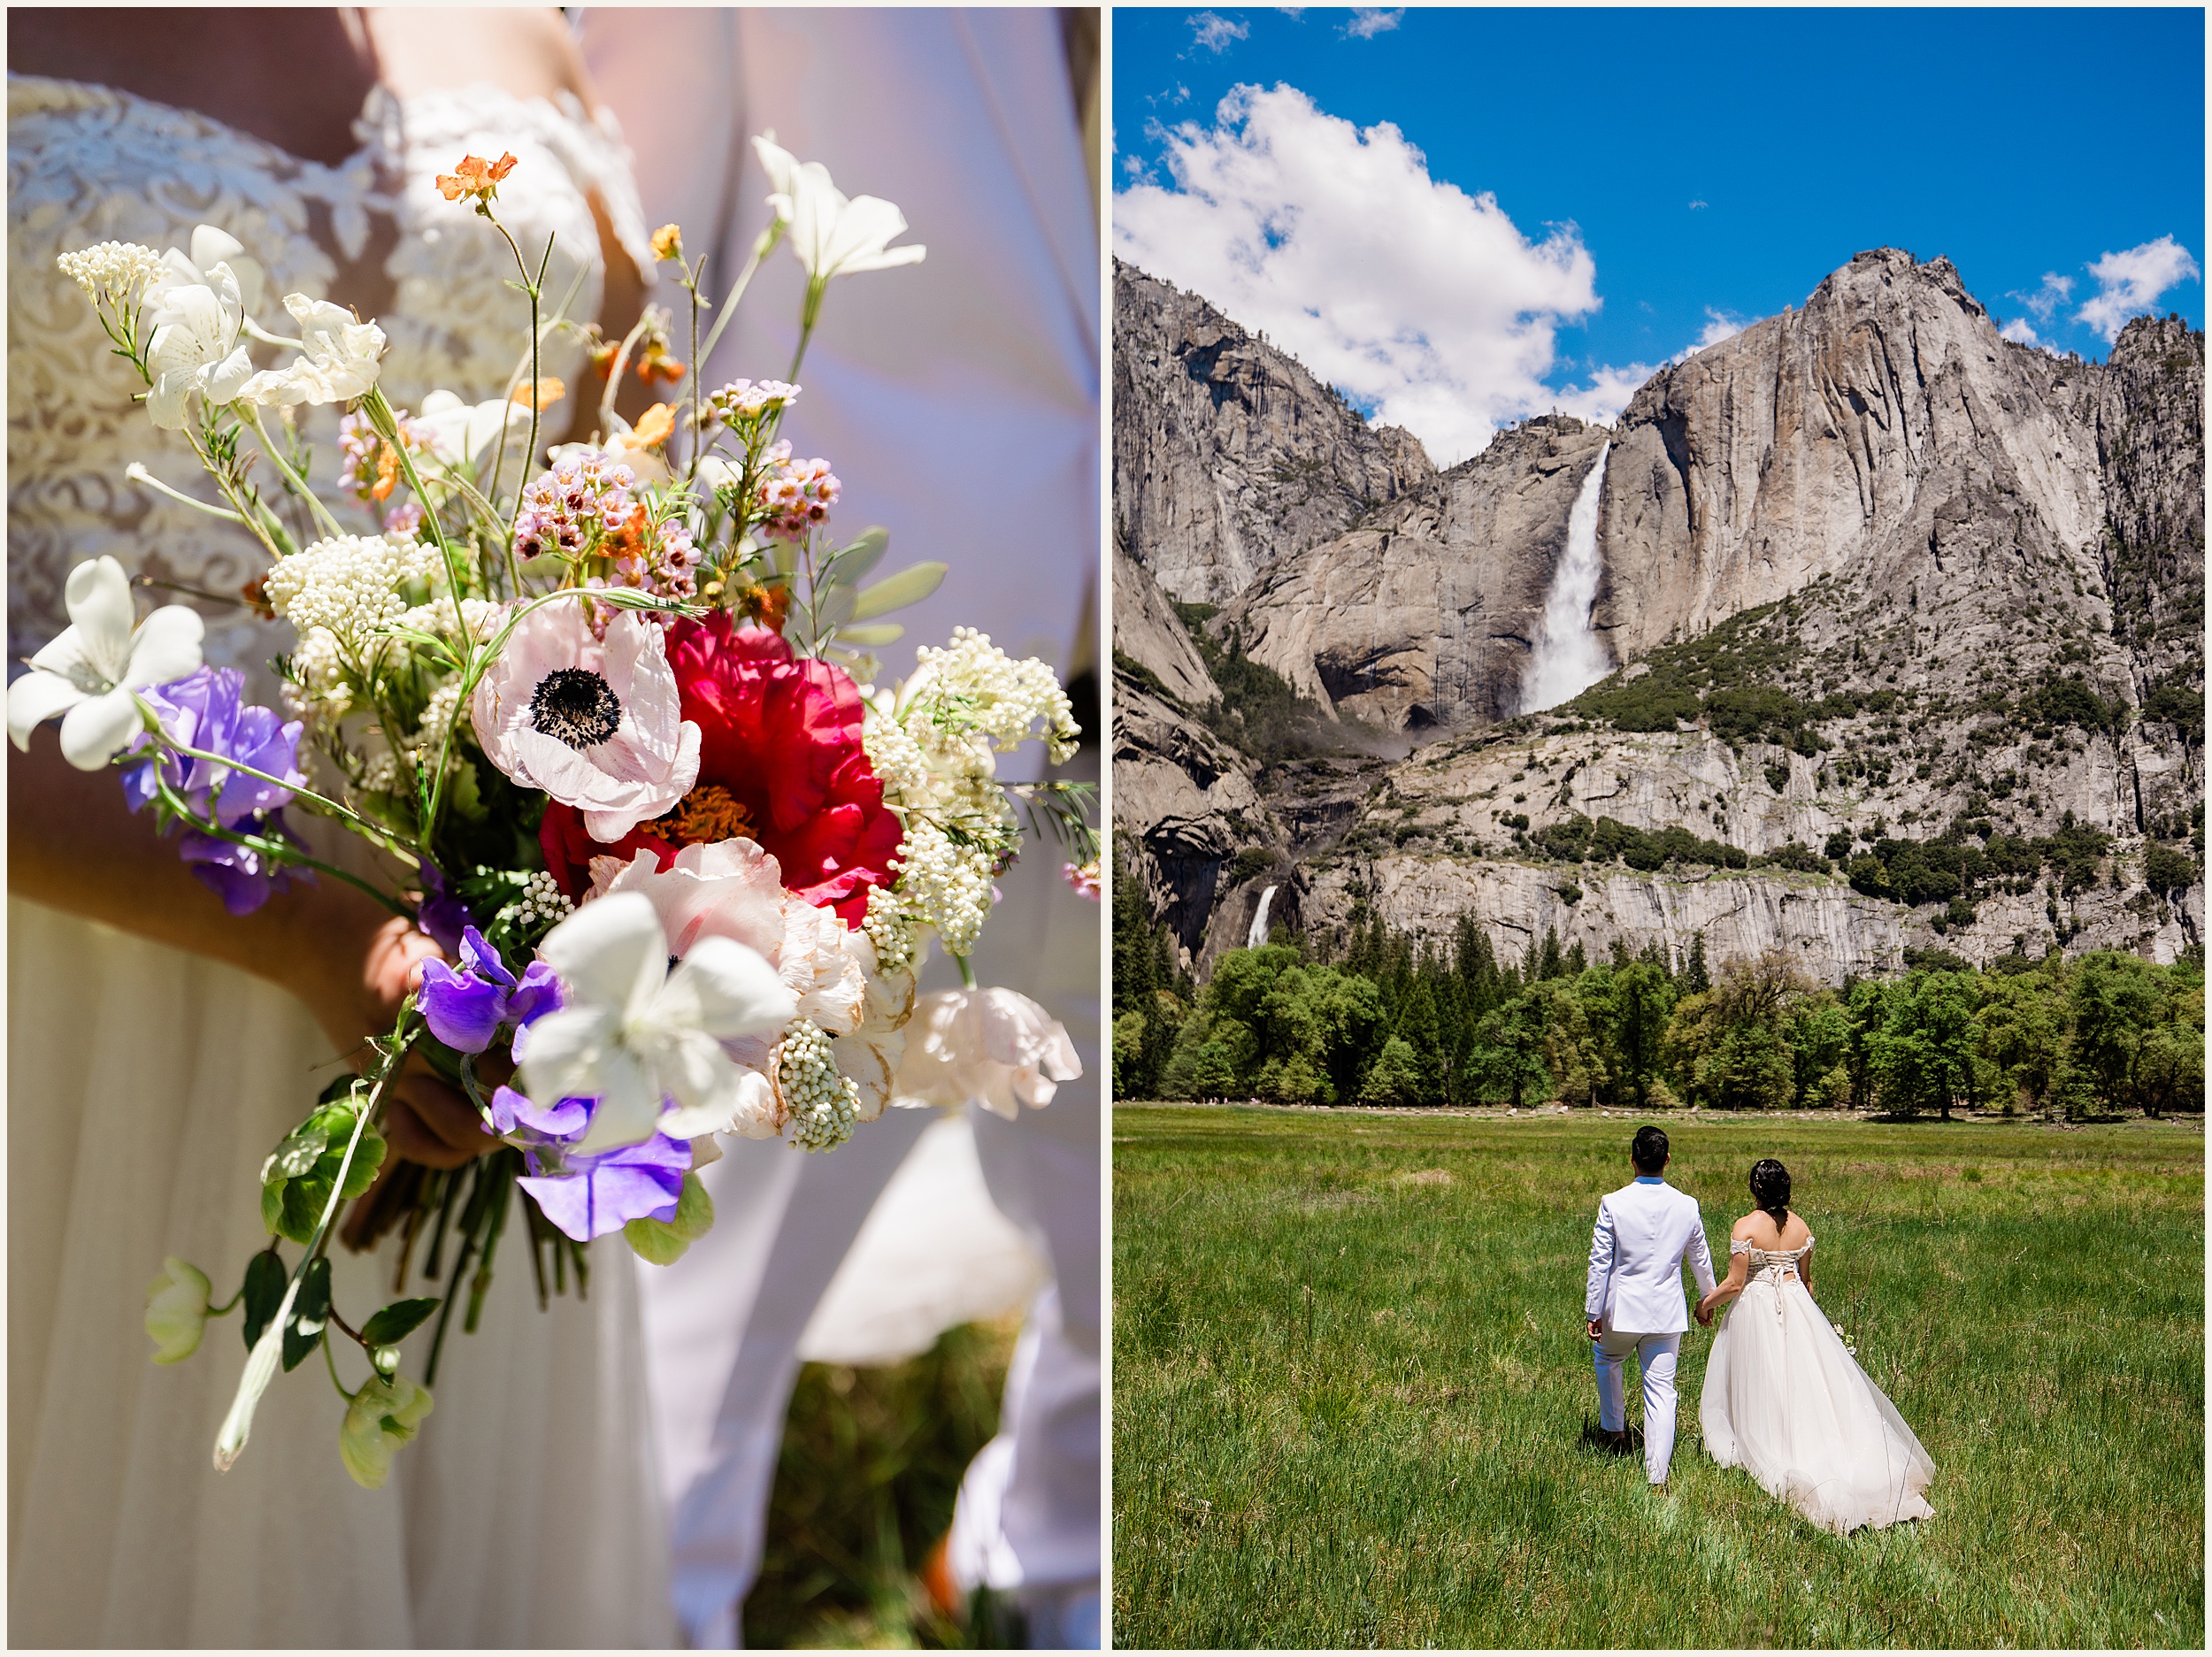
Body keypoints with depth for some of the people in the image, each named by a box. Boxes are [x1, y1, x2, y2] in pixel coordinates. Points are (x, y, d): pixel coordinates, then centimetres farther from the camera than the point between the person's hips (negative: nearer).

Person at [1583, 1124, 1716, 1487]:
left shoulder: (1613, 1204, -13)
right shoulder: (1687, 1206, -4)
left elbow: (1599, 1262, -9)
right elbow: (1700, 1259, 9)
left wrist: (1593, 1312, -1)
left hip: (1621, 1309, -1)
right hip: (1667, 1314, 2)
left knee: (1605, 1359, 30)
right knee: (1661, 1391, 4)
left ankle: (1614, 1429, 37)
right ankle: (1657, 1476, 3)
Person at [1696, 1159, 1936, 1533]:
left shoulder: (1745, 1228, -15)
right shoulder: (1801, 1227, 2)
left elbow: (1735, 1284, -14)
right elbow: (1806, 1280, 11)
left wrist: (1707, 1302, 3)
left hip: (1757, 1312, -5)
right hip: (1796, 1306, 5)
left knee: (1761, 1389, 7)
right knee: (1809, 1382, 9)